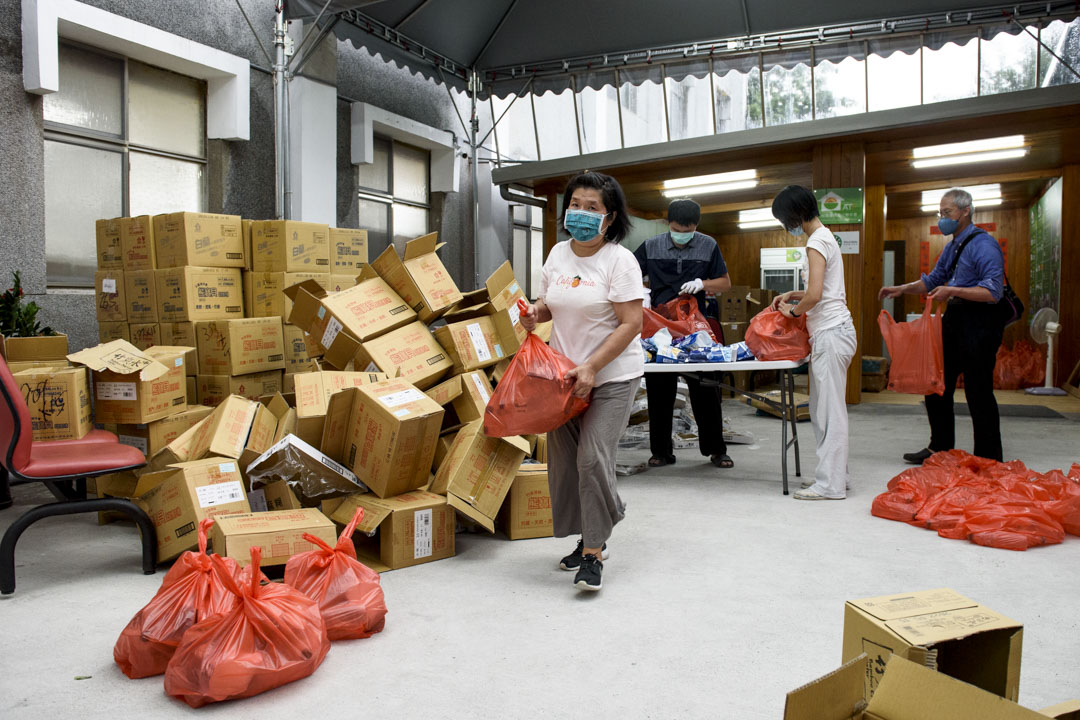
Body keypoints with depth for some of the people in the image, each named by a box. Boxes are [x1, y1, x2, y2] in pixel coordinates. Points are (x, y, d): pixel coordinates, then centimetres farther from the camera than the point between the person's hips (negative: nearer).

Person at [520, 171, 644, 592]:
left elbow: (631, 324, -15)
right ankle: (590, 537, 25)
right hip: (564, 373, 6)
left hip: (612, 376, -6)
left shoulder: (619, 260, -11)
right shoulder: (558, 254, 9)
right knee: (563, 460, 7)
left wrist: (591, 368, -22)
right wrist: (535, 314, -3)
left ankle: (594, 553, 0)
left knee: (592, 458, -14)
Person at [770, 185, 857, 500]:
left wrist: (794, 311, -5)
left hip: (830, 333, -10)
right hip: (832, 332, 10)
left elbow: (815, 295, -22)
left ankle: (830, 484, 1)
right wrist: (791, 295, 18)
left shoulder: (816, 243, -14)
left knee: (829, 410, -5)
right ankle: (835, 474, 22)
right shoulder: (826, 237, 18)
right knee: (823, 409, 14)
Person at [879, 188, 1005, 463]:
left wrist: (954, 291, -31)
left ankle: (989, 460, 9)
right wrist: (902, 289, 12)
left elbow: (992, 291, -22)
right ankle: (939, 448, 27)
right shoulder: (951, 247, 15)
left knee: (978, 392, -3)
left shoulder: (984, 244, -14)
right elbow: (932, 280, 25)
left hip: (978, 325, -9)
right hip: (953, 320, 9)